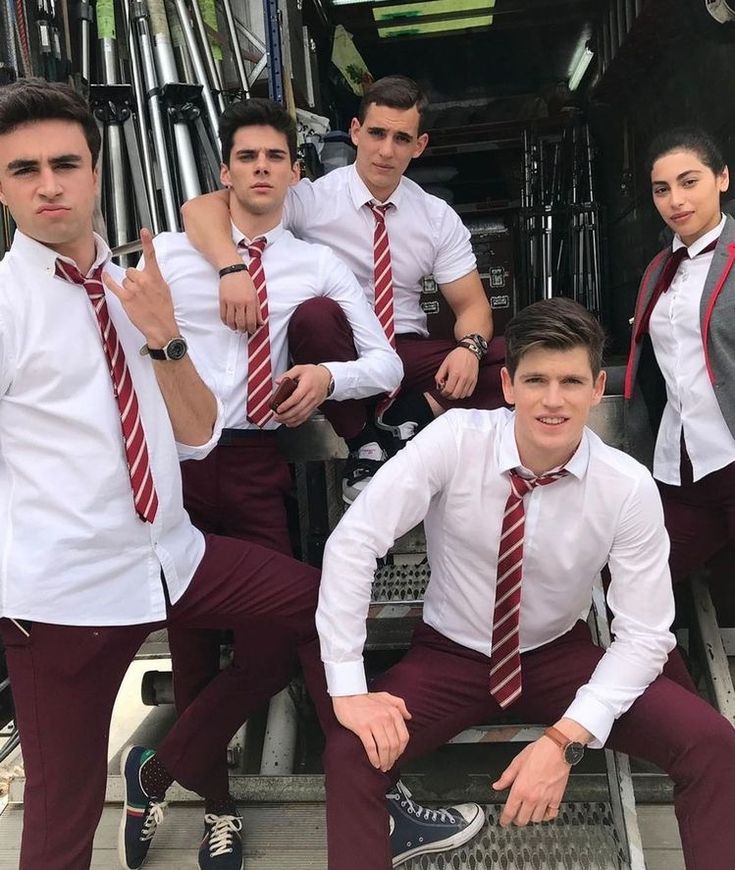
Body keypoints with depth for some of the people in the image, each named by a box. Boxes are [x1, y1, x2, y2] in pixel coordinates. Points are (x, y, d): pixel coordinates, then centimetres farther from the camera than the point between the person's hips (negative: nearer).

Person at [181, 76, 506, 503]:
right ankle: (361, 441, -20)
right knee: (314, 314, -37)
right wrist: (233, 270, -40)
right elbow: (200, 208, -19)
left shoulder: (439, 218, 4)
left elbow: (473, 305, 4)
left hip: (408, 352, 3)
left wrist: (469, 347, -21)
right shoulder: (312, 198, -8)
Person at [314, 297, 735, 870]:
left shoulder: (629, 488, -19)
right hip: (451, 655, -1)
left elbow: (645, 633, -14)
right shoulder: (454, 441, -22)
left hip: (562, 657, 1)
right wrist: (348, 687, -24)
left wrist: (568, 738, -25)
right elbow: (353, 541, -22)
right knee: (352, 754, -27)